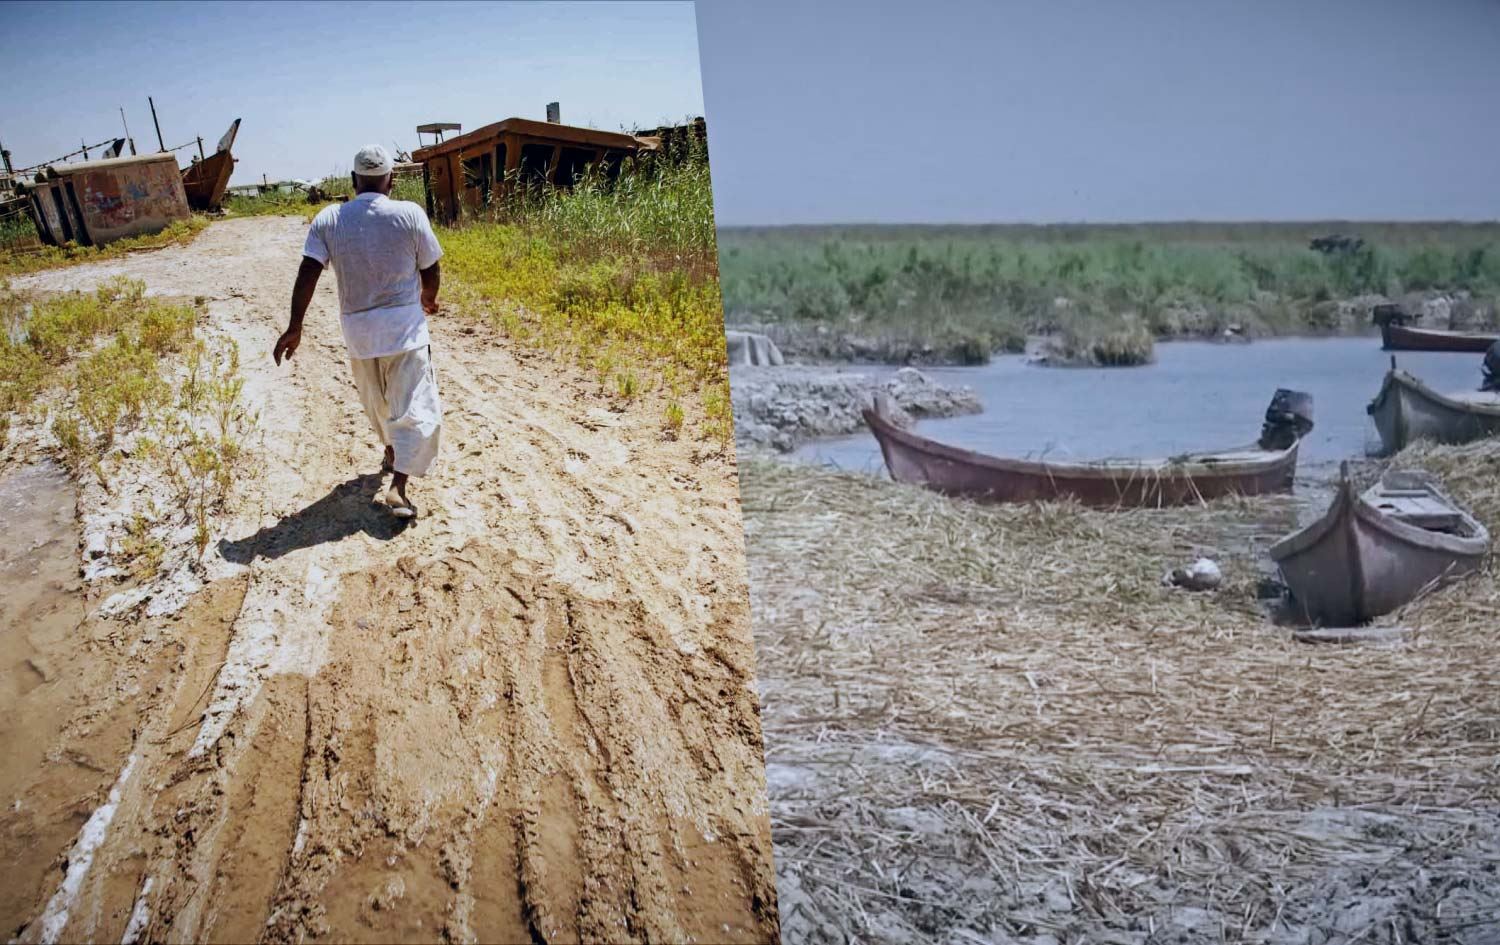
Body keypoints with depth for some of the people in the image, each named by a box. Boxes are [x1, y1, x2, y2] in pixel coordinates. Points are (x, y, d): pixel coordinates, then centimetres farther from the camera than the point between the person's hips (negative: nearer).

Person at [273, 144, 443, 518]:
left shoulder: (328, 219, -2)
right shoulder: (410, 214, -8)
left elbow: (307, 274, -10)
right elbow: (431, 271, -1)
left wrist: (294, 327, -6)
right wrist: (428, 299, 20)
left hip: (358, 329, 4)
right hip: (404, 323, -3)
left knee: (376, 400, 25)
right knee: (415, 405, -1)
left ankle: (392, 453, 48)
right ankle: (398, 486, -14)